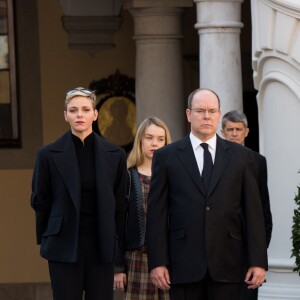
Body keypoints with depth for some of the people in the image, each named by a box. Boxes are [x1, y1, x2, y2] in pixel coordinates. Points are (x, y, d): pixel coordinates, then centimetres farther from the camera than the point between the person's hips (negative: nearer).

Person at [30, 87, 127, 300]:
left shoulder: (115, 155, 4)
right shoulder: (49, 154, -1)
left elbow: (120, 203, 10)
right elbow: (40, 201, 5)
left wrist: (115, 240, 10)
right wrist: (46, 240, 9)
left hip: (102, 248, 2)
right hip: (64, 248, -1)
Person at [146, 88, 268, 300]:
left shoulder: (241, 156, 9)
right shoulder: (166, 157, 7)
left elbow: (253, 211, 5)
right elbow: (157, 213, 4)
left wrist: (258, 261, -1)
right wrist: (157, 261, -4)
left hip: (228, 264, 0)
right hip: (184, 264, 0)